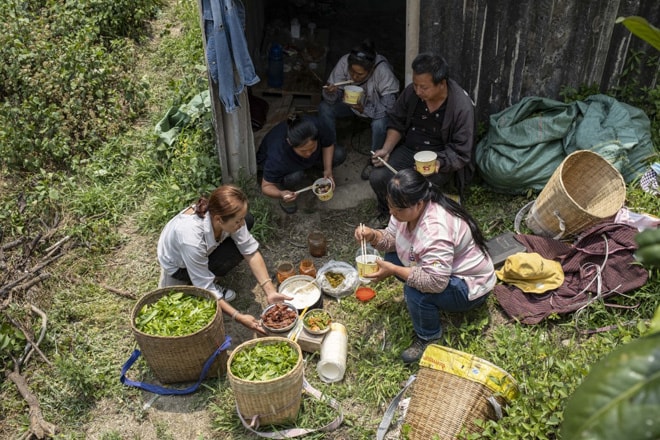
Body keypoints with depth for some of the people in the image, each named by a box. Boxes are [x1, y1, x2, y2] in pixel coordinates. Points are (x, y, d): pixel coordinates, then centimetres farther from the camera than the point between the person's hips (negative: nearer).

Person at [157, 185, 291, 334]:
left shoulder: (226, 216, -30)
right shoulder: (191, 238, -44)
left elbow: (251, 251, -21)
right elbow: (205, 288, -35)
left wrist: (270, 292, -27)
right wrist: (239, 317, -37)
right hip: (179, 264, -6)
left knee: (249, 221, -5)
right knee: (232, 256, -29)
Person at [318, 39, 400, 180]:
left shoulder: (382, 71, -36)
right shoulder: (344, 62, -26)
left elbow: (389, 107, -35)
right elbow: (332, 100, -20)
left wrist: (364, 110, -48)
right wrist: (330, 93, -43)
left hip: (376, 107, -3)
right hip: (353, 103, 4)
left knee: (379, 124, -36)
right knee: (324, 108, -19)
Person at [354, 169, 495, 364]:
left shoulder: (436, 230, -38)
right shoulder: (408, 209, -12)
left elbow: (435, 282, -40)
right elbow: (392, 238, 1)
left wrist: (393, 271, -35)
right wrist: (372, 235, -20)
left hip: (468, 287, -8)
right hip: (440, 268, 8)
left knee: (415, 293, -30)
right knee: (392, 257, -3)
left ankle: (429, 337, -2)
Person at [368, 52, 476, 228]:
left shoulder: (462, 107, -22)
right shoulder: (412, 92, -9)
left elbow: (461, 153, -19)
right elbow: (397, 122, 5)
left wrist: (437, 163, -37)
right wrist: (386, 149, -11)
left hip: (443, 161, -4)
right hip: (408, 150, 5)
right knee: (377, 178, -17)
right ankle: (386, 212, 16)